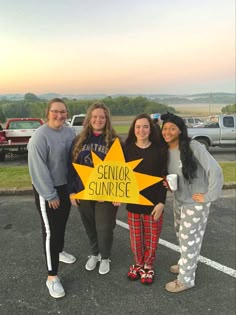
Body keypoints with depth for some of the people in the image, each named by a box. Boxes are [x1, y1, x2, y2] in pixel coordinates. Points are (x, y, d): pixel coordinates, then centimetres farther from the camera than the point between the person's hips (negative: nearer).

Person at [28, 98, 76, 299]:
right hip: (47, 191, -6)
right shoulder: (40, 136, -20)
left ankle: (59, 251, 48)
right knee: (51, 230, 0)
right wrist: (50, 195, -17)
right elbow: (38, 169, -20)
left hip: (66, 187, 7)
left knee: (62, 224, 22)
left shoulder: (70, 132, 0)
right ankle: (52, 277, 12)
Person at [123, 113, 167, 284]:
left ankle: (148, 267, 36)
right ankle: (138, 264, 39)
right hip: (133, 201, 1)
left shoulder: (159, 150, -7)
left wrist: (161, 202, -10)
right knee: (136, 237, 14)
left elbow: (163, 178, -6)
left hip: (153, 202, -1)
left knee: (152, 238, 12)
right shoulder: (128, 149, -3)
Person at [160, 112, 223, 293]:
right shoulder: (165, 150, -2)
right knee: (181, 235, 23)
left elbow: (215, 170, -26)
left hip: (195, 202, -7)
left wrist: (209, 196, -21)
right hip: (179, 200, 7)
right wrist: (166, 183, -6)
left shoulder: (194, 146, -23)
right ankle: (186, 263, 48)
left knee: (189, 239, 6)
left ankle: (186, 279, 25)